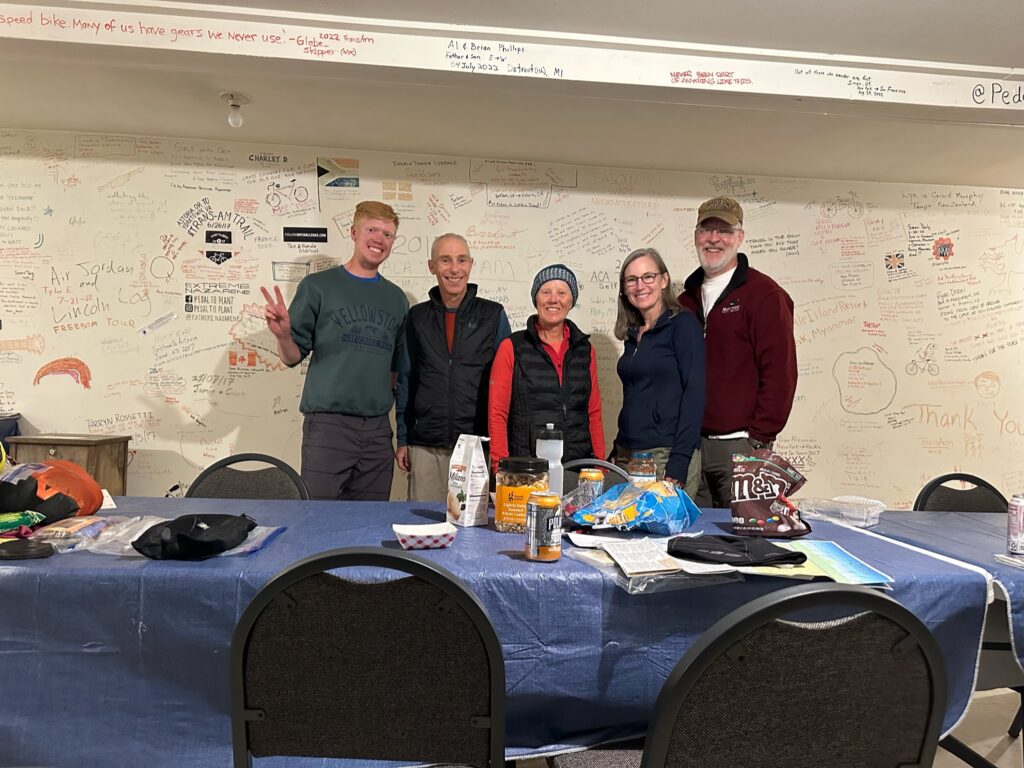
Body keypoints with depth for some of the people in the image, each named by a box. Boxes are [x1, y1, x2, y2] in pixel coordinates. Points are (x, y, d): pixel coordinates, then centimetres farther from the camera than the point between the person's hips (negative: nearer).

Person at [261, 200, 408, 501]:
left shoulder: (396, 298, 14)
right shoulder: (318, 286, 3)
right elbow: (293, 357, 2)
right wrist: (283, 336, -19)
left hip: (378, 428, 4)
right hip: (327, 423, -3)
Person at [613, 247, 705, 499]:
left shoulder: (683, 324, -5)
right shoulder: (633, 334, 14)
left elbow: (694, 394, -13)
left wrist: (678, 467, -19)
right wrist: (617, 453, 10)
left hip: (668, 455, -6)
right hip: (627, 454, 6)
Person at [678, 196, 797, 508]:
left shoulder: (764, 295, -5)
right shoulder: (687, 299, 14)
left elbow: (779, 372, -10)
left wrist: (760, 439, -12)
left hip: (739, 445, -5)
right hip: (689, 444, 5)